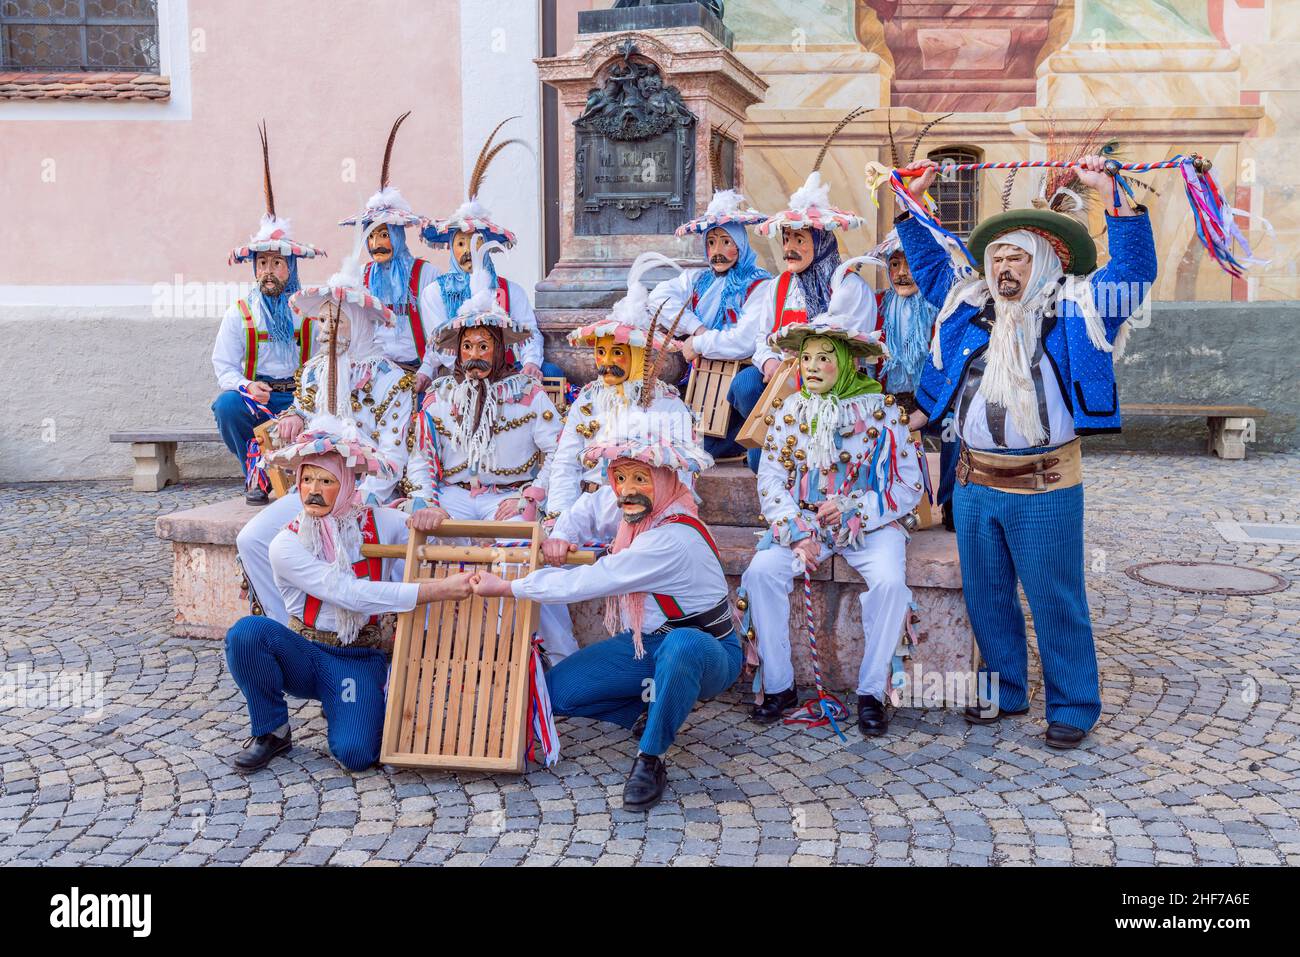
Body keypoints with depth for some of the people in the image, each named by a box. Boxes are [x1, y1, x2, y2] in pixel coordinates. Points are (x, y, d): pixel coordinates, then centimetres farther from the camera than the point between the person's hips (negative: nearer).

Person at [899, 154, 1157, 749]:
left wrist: (1108, 191, -13)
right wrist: (914, 197, 18)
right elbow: (926, 260, 24)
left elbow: (1134, 267, -8)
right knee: (985, 597, 14)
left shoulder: (1073, 309, 0)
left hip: (1044, 487, -5)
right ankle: (1006, 691, 30)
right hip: (973, 482, 5)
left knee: (1056, 601, 2)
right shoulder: (967, 303, 12)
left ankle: (1073, 706, 16)